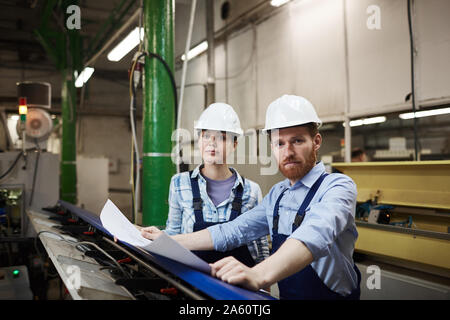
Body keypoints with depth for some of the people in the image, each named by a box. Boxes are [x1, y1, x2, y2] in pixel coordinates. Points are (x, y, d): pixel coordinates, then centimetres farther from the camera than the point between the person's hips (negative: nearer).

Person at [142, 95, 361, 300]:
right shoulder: (277, 194, 10)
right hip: (286, 294, 5)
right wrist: (170, 241, 7)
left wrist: (259, 276, -45)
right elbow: (233, 231, 11)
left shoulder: (337, 187, -12)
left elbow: (315, 235, -30)